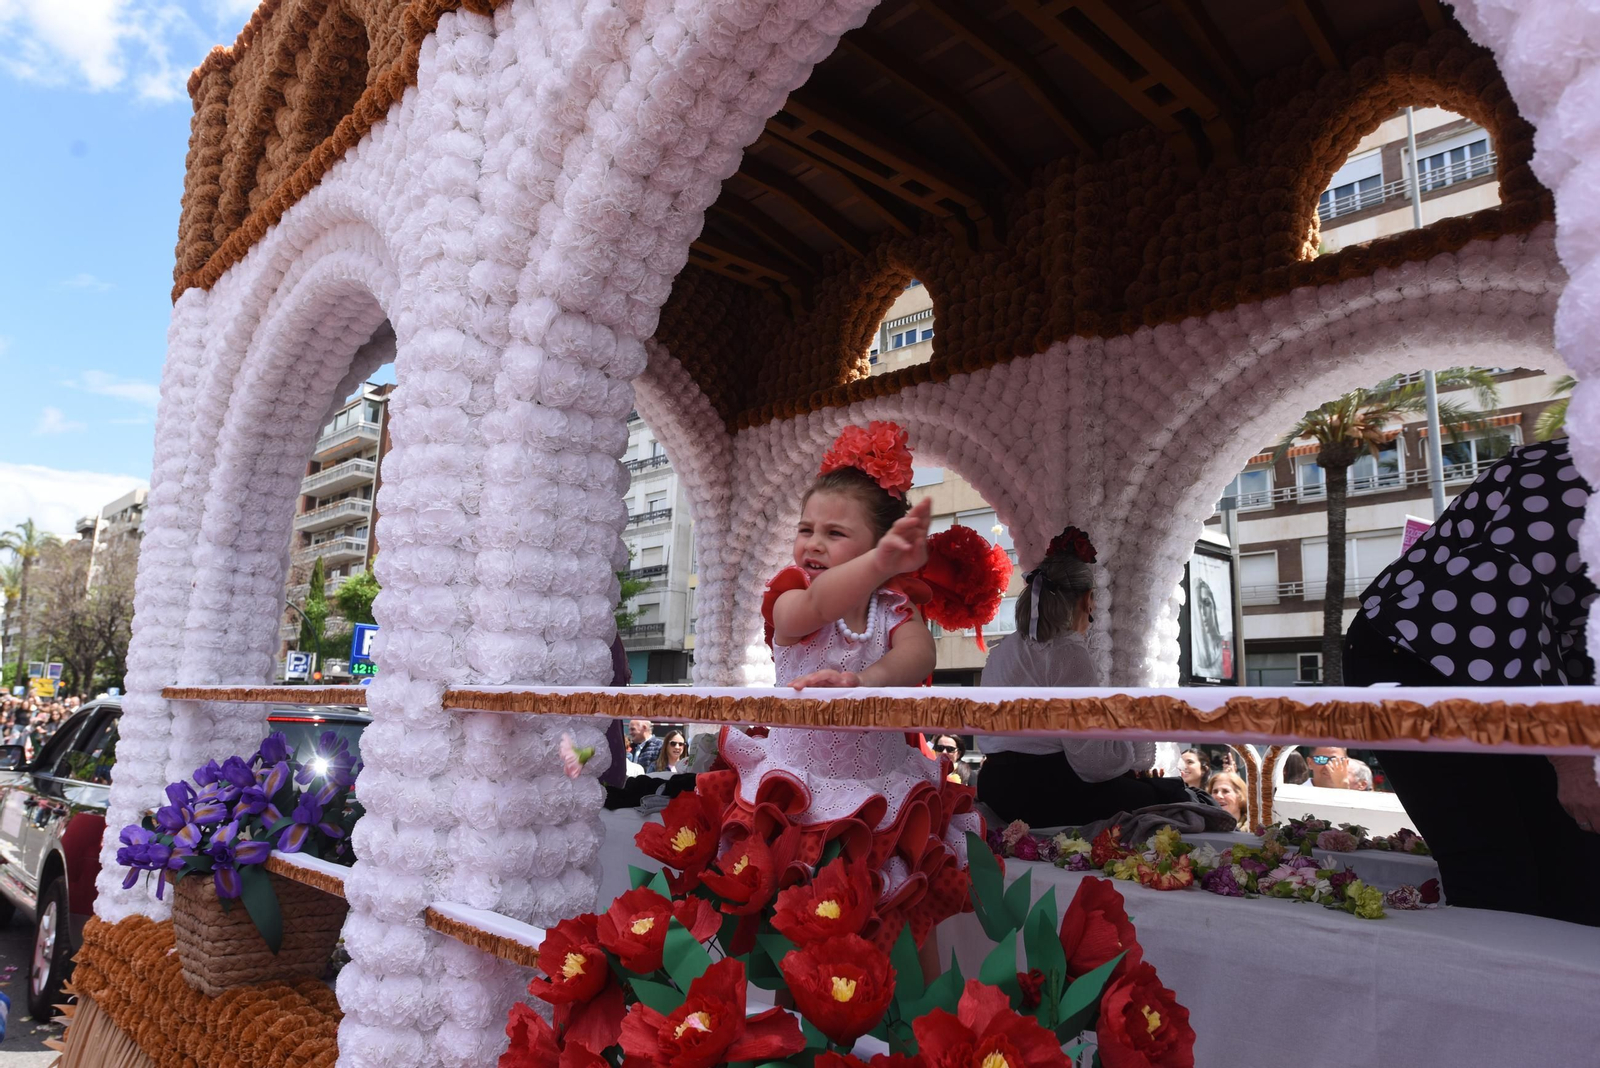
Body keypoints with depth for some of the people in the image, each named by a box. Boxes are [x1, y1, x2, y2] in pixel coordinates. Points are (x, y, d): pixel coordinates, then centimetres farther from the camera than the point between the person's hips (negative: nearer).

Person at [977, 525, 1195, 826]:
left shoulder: (1001, 652, 14)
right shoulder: (1069, 654, -13)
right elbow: (1091, 760, -20)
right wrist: (1141, 748, 0)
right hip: (1045, 793, -9)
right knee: (1173, 798, 2)